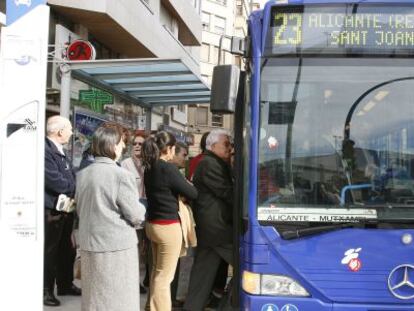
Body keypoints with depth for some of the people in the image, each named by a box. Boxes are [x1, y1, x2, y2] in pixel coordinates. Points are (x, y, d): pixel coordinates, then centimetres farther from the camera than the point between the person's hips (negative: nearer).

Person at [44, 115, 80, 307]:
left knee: (66, 250, 19)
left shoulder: (60, 151, 12)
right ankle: (45, 291, 15)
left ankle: (65, 285, 34)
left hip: (66, 210, 9)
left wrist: (76, 188, -5)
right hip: (51, 212, -9)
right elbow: (57, 183, -24)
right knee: (49, 251, 3)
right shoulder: (45, 151, -20)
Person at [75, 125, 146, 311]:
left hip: (89, 244, 6)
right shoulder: (121, 175, -15)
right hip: (117, 246, -6)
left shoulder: (82, 174, 4)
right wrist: (141, 207, 8)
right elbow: (137, 217, -12)